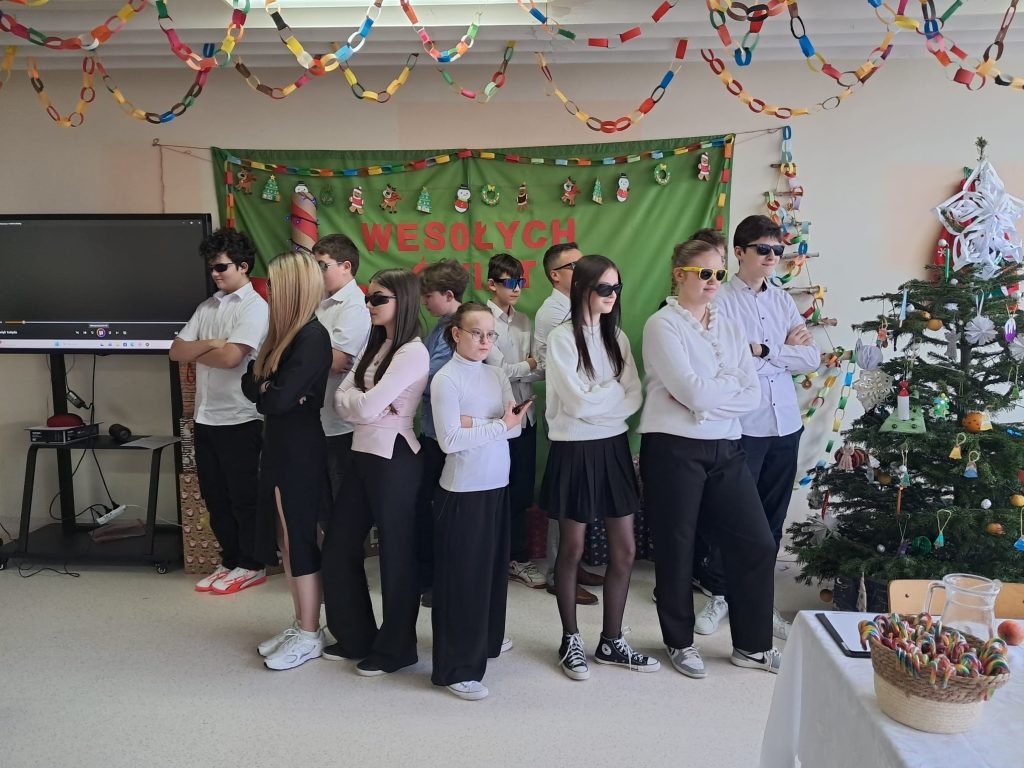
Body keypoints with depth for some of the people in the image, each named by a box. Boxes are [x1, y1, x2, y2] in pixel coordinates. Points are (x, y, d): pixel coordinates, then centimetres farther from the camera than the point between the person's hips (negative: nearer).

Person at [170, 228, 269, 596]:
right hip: (205, 417, 7)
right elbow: (176, 351, 7)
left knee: (244, 496, 4)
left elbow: (230, 357, -21)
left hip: (239, 418, -7)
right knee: (215, 496, 14)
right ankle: (230, 561, 27)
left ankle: (251, 566, 18)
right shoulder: (206, 307, 14)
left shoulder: (254, 307, -9)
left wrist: (197, 352, -2)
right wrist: (210, 344, -10)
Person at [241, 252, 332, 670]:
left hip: (301, 450, -9)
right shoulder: (284, 333, 12)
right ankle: (300, 625, 27)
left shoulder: (313, 337, -18)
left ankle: (310, 636, 14)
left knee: (300, 539, 0)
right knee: (286, 538, 14)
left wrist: (262, 392, -3)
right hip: (280, 446, 9)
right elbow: (250, 381, 9)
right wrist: (267, 389, -11)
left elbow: (280, 399, -24)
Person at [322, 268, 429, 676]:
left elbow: (366, 406, -21)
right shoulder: (374, 345, 14)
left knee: (395, 552, 4)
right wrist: (370, 407, -12)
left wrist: (367, 405, 0)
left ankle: (395, 647, 21)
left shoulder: (413, 352, -14)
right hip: (363, 454, 9)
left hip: (393, 459, -9)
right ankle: (355, 636, 30)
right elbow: (341, 398, 5)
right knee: (339, 546, 13)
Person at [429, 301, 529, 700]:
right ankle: (457, 667, 11)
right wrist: (499, 425, -17)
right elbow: (449, 440, -18)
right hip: (463, 490, -6)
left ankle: (487, 638, 38)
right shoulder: (445, 379, -10)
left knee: (494, 566, 17)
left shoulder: (497, 375, 8)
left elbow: (516, 426, 0)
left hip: (497, 485, 6)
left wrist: (472, 423, -15)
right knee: (462, 575, 0)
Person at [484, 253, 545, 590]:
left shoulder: (523, 320, 11)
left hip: (525, 413, 6)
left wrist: (522, 368, -16)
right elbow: (500, 369, -12)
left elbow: (535, 367, 4)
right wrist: (531, 366, -2)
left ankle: (518, 558, 25)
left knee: (522, 490, 12)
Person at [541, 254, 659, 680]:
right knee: (572, 550, 6)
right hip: (575, 450, -5)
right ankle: (570, 642, 24)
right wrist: (616, 389, -4)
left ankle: (611, 641, 24)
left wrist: (595, 403, -15)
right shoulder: (561, 337, -8)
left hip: (614, 447, 6)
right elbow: (578, 403, -16)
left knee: (624, 550, 8)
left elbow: (635, 398, 0)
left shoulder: (617, 337, 9)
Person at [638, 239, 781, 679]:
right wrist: (732, 385, -4)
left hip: (725, 449, 6)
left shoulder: (729, 329, 12)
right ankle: (680, 642, 28)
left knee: (758, 544, 8)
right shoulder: (663, 325, -7)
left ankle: (752, 645, 26)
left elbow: (753, 397, 1)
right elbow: (692, 392, -19)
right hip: (673, 449, -6)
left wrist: (705, 396, -12)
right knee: (676, 549, 7)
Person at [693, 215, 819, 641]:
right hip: (741, 425, -5)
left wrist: (762, 350, -8)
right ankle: (718, 593, 21)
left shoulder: (783, 301, 12)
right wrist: (785, 350, -7)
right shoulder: (720, 300, -5)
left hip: (785, 423, 6)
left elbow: (812, 358, 4)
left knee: (772, 517, 12)